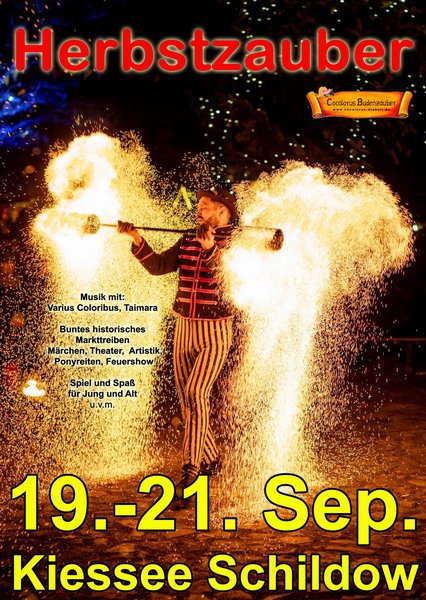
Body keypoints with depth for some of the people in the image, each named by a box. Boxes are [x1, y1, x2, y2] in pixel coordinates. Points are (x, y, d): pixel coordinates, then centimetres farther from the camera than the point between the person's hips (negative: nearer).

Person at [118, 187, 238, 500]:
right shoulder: (188, 241, 9)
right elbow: (158, 266, 6)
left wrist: (212, 249, -39)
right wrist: (138, 241, -5)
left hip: (215, 333, -6)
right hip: (184, 329, 6)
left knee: (196, 393, -20)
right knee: (187, 400, 10)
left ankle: (191, 465, -12)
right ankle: (211, 461, 26)